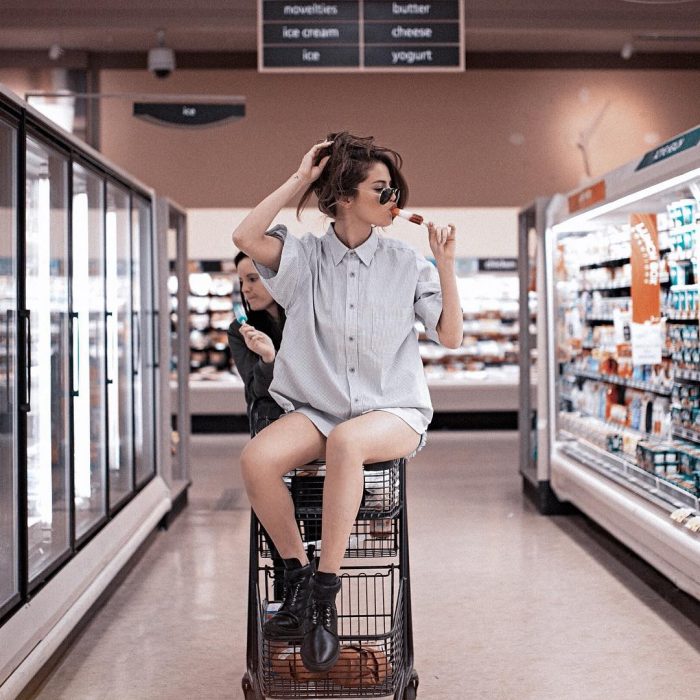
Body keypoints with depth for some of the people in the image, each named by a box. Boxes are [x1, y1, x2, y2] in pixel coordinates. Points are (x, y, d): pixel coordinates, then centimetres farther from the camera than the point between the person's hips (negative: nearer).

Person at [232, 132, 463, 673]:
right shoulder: (307, 258, 6)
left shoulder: (406, 263, 6)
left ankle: (325, 592, -27)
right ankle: (299, 577, -10)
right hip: (317, 407, 2)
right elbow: (246, 236, -12)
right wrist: (301, 178, -3)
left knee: (345, 440, -38)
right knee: (257, 459, -29)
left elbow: (451, 337, 5)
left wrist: (446, 267, -6)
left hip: (393, 410, -1)